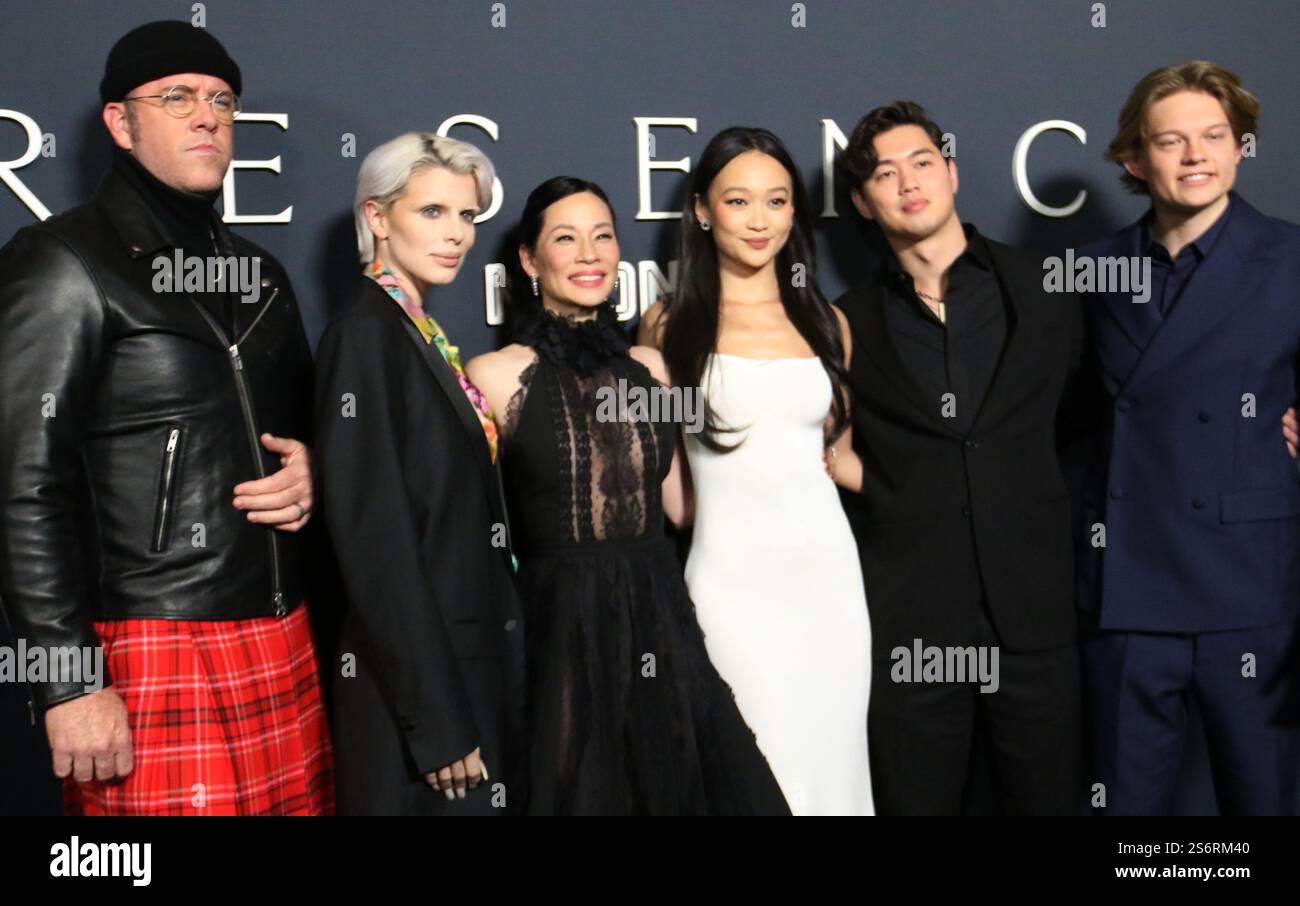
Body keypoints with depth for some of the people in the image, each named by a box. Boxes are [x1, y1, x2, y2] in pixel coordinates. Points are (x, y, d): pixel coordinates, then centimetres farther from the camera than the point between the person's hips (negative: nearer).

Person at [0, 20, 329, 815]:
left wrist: (307, 472, 3)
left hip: (284, 649, 7)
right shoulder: (64, 262, -3)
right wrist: (71, 682, -16)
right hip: (152, 655, -6)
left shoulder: (258, 272, 17)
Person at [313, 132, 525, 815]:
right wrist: (437, 719, -21)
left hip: (470, 665, 8)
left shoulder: (422, 336, 12)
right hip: (418, 680, -8)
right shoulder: (365, 333, -13)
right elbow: (373, 537, -20)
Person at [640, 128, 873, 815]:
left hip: (825, 565, 3)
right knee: (756, 767, -1)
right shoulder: (669, 324, 0)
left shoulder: (825, 322, 9)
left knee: (829, 755, 7)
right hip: (731, 573, -3)